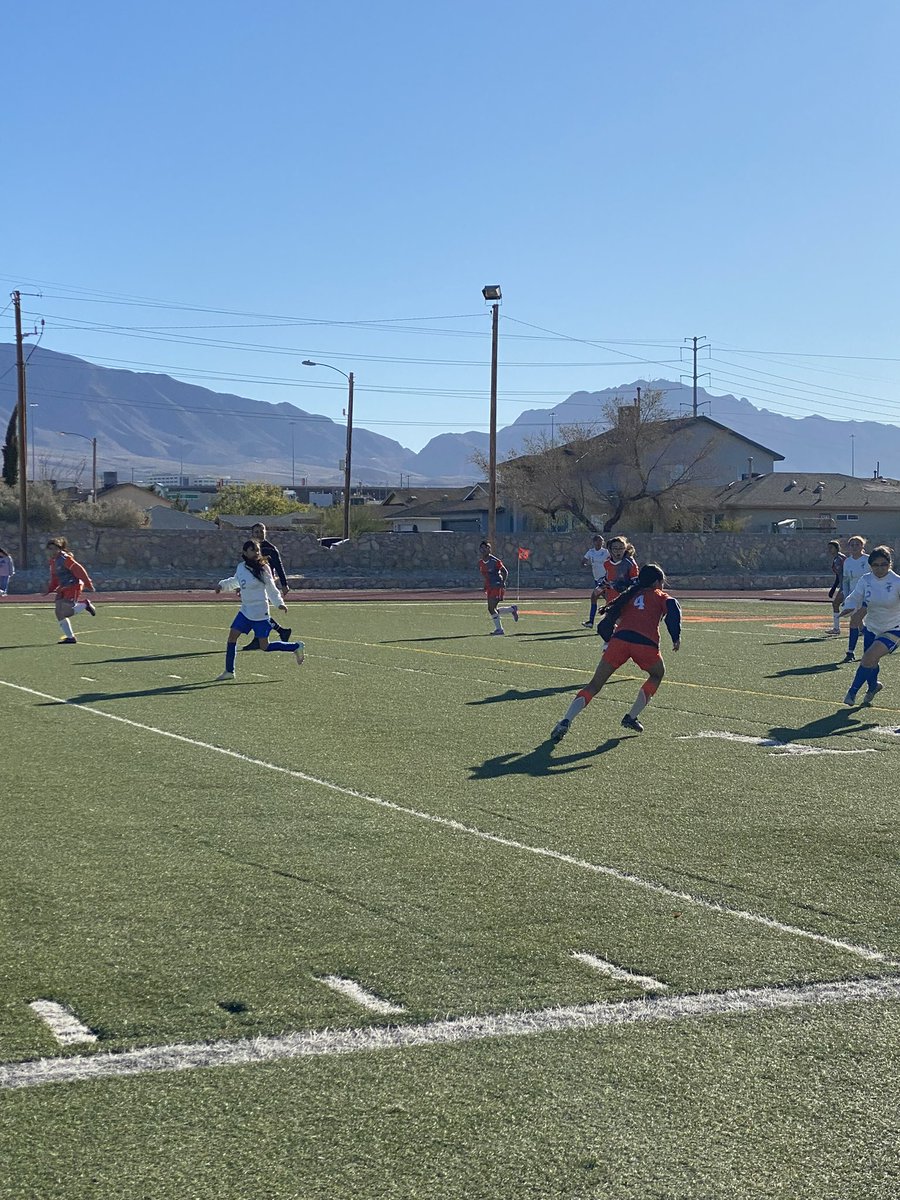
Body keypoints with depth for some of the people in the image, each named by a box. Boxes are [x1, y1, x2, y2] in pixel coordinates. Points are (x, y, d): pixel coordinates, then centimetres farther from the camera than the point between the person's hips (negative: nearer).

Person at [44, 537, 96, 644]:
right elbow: (55, 579, 23)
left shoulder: (65, 558, -16)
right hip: (63, 588, 9)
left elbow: (79, 570, -17)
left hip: (73, 586, -9)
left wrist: (88, 585, -17)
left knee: (65, 613, -17)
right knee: (59, 613, 0)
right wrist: (49, 590, 11)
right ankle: (70, 637, 8)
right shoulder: (53, 561, 12)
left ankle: (85, 604, 8)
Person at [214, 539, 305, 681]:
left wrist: (279, 603, -19)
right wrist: (222, 585, 13)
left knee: (265, 647, -1)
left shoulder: (263, 568, -13)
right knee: (232, 636, 0)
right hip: (245, 611, 6)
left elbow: (271, 588, -7)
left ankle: (296, 647, 18)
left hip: (260, 613, -6)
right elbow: (236, 581, 24)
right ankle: (229, 671, 11)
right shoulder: (241, 567, 3)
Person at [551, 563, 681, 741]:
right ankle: (631, 718, 19)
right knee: (657, 673, 28)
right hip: (646, 643, -3)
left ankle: (565, 722, -14)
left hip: (619, 639, 3)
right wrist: (676, 637, 0)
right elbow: (673, 606, -3)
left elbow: (604, 626, 25)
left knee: (595, 684, 6)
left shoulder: (629, 596, 31)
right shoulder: (660, 596, 22)